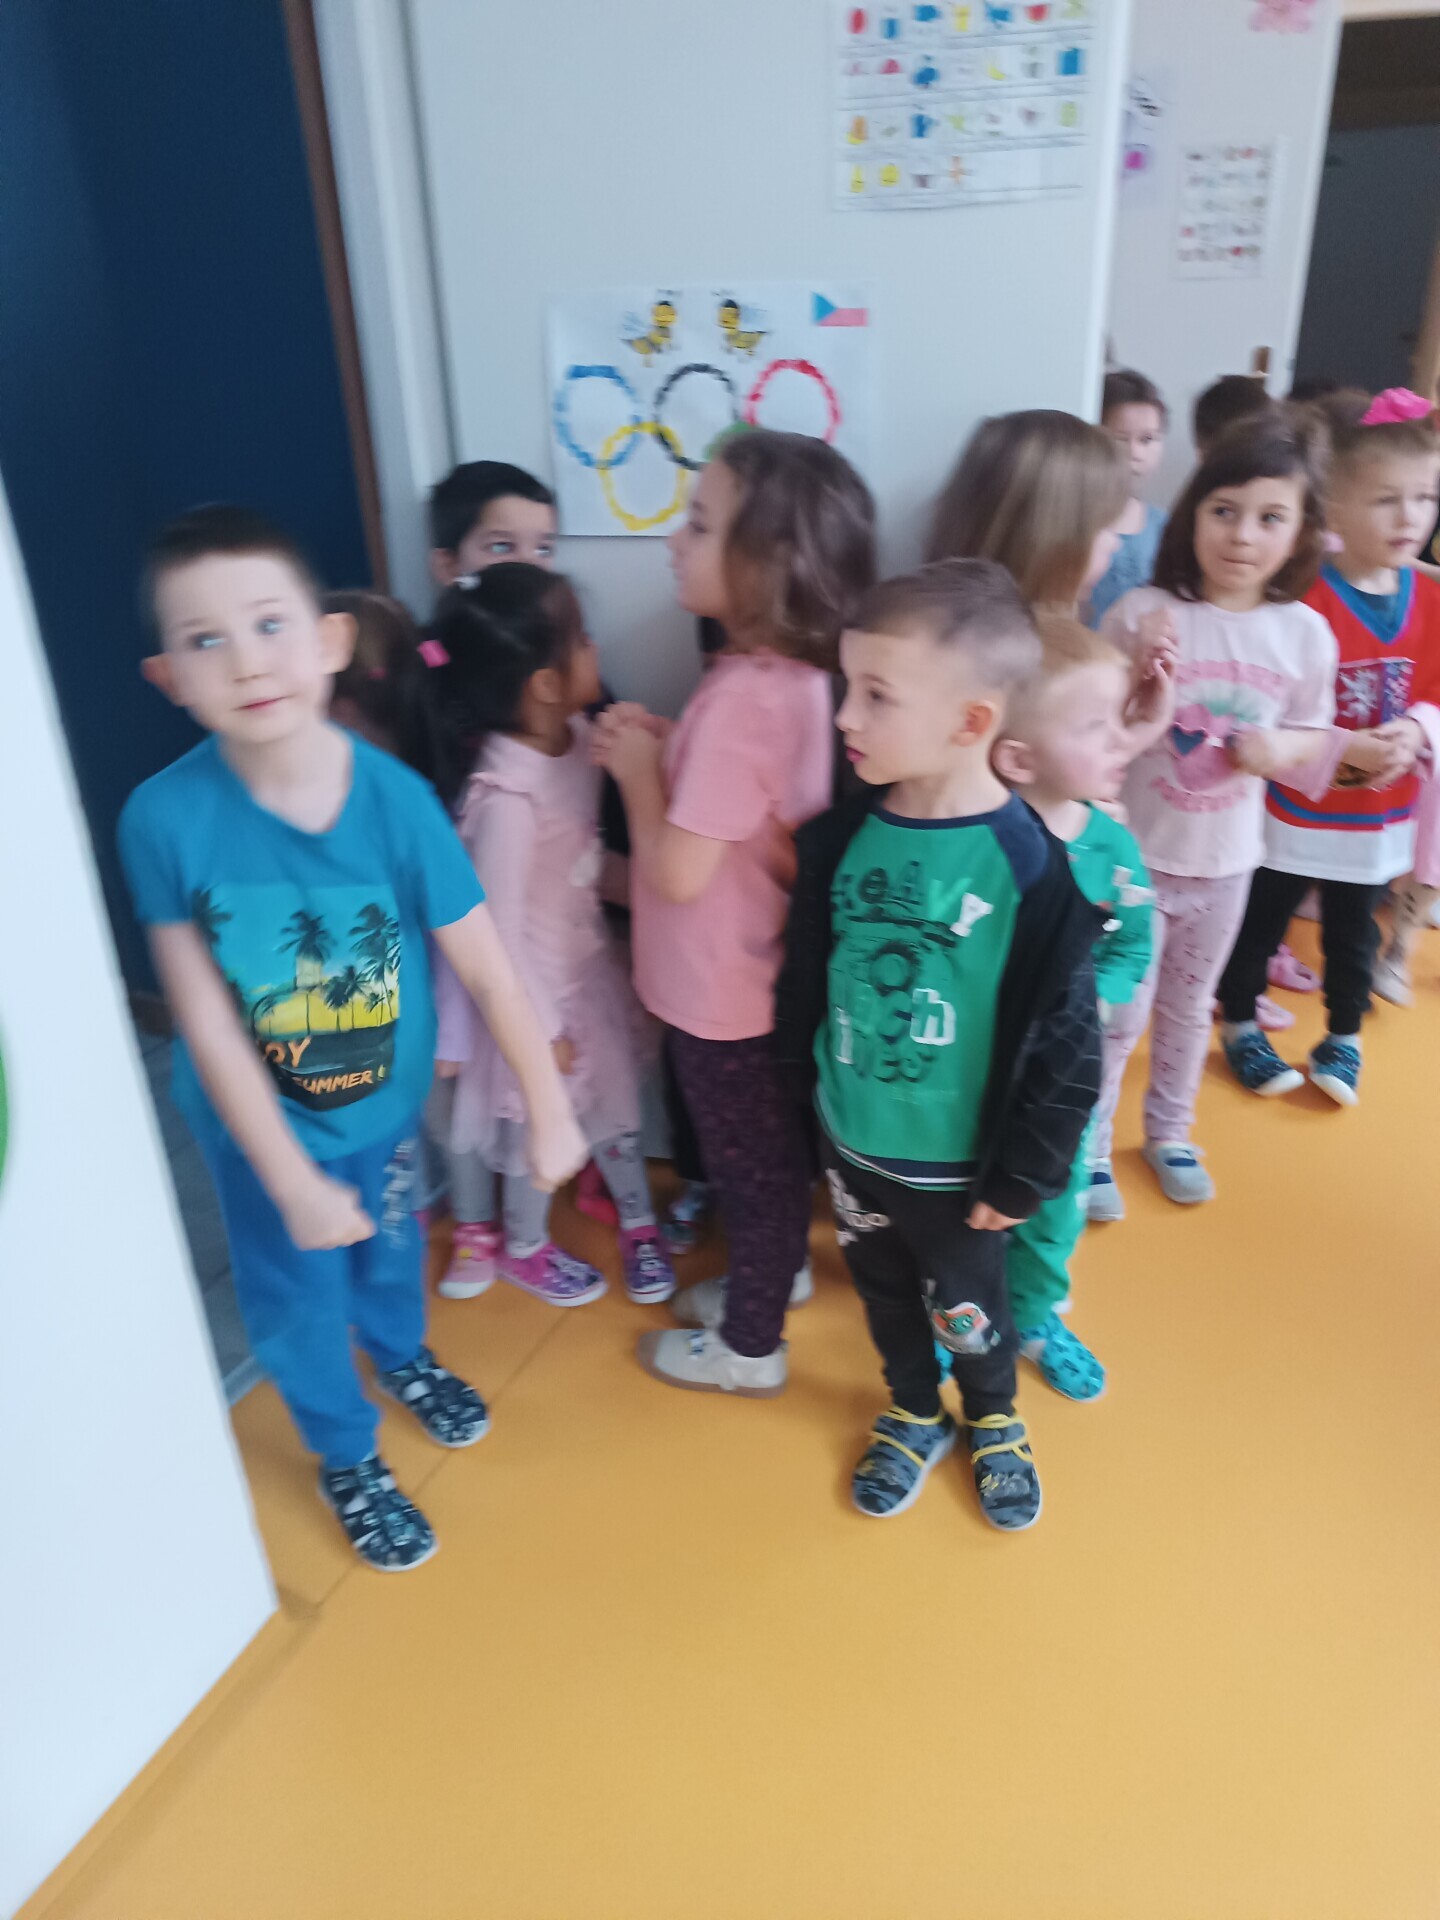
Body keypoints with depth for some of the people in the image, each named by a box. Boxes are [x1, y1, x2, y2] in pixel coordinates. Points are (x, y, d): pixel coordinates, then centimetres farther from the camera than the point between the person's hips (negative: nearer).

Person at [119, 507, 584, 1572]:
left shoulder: (396, 797, -25)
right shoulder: (165, 817, -27)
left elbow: (488, 967, -18)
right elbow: (207, 1021, -21)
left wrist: (552, 1113, -11)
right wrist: (293, 1182, -18)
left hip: (388, 1099, 2)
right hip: (262, 1121, -1)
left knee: (390, 1246, 28)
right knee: (300, 1295, 17)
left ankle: (403, 1354, 63)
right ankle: (347, 1456, 48)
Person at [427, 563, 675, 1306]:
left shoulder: (577, 734, -9)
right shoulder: (506, 796, -33)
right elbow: (499, 926, -25)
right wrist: (538, 1027, -16)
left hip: (587, 958, 7)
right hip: (534, 982, -7)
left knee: (613, 1098, 23)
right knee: (541, 1123, 17)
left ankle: (637, 1219, 48)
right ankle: (523, 1246, 45)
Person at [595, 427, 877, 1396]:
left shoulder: (744, 694, -30)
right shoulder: (798, 672, -2)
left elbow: (680, 872, -28)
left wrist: (637, 770, -15)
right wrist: (666, 751, -2)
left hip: (723, 993, -8)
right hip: (767, 975, 8)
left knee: (750, 1165, 12)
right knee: (773, 1150, 27)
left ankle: (749, 1346, 34)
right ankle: (777, 1272, 51)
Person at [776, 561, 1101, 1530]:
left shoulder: (1032, 867, -24)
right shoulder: (844, 836, -10)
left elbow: (1066, 1045, -16)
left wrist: (1022, 1178, -9)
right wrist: (804, 1082, 8)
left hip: (956, 1164, -4)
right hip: (853, 1140, 4)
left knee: (967, 1310, 20)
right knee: (885, 1294, 24)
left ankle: (995, 1419, 52)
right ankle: (914, 1417, 52)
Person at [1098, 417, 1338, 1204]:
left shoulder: (1306, 635, -5)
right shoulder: (1142, 614, -16)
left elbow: (1312, 737, 8)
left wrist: (1280, 747, -14)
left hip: (1225, 860, 4)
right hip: (1134, 855, -4)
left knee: (1189, 1006, 22)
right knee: (1119, 1013, 5)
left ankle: (1169, 1132, 43)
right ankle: (1088, 1147, 28)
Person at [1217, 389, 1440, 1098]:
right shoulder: (1303, 596, -19)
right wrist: (1347, 748, -28)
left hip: (1379, 812, 5)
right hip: (1295, 806, -5)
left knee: (1354, 932, 19)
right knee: (1260, 922, 12)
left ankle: (1343, 1040, 38)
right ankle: (1240, 1029, 33)